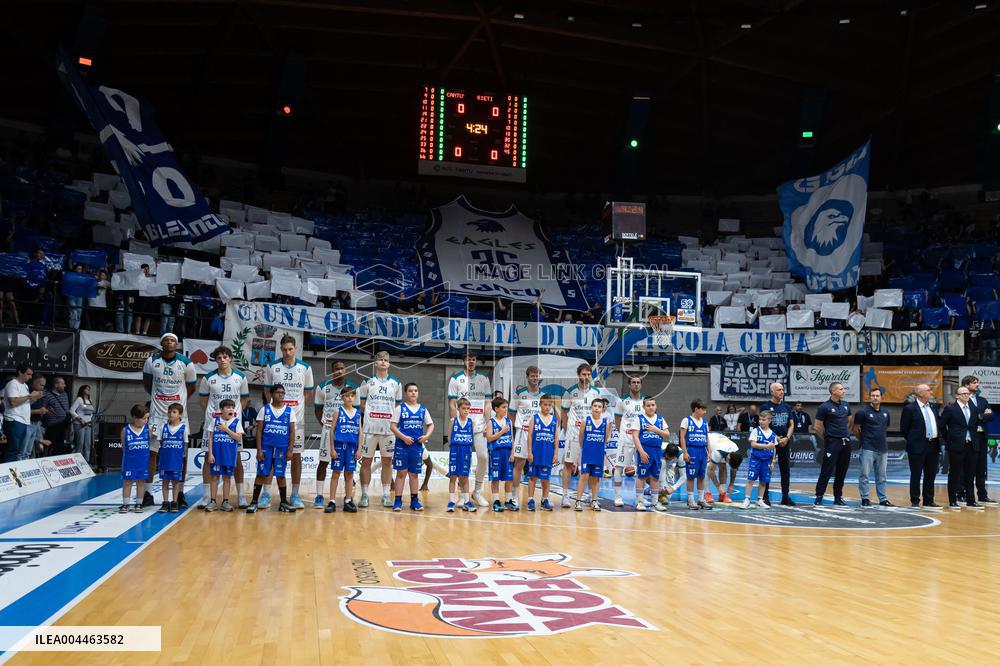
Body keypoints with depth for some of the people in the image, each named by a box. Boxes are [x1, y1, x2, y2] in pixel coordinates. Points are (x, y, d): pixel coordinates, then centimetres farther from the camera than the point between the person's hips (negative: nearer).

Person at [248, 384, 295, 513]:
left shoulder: (289, 411, 5)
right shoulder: (264, 410, 2)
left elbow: (292, 431, 5)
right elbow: (259, 430, 1)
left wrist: (290, 450, -2)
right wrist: (259, 449, -5)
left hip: (282, 449, 1)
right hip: (266, 447, -1)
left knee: (280, 475, 7)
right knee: (261, 474, 0)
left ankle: (283, 503, 15)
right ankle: (254, 502, 6)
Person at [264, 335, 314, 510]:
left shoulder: (305, 368, 5)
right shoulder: (272, 368, 4)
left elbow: (308, 394, 11)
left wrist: (297, 406, -1)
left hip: (297, 419, 0)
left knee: (296, 455, 3)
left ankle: (295, 494, 10)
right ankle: (266, 493, 8)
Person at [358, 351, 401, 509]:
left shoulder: (396, 384, 10)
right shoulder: (368, 382, 5)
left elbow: (398, 406, 14)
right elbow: (361, 405, 6)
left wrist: (393, 419, 0)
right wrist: (373, 413, -6)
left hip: (389, 428, 2)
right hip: (370, 428, -2)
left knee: (387, 461, 4)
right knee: (366, 461, 0)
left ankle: (386, 495, 10)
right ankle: (364, 494, 7)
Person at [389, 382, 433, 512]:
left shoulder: (423, 409, 10)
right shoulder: (400, 408, 1)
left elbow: (431, 425, 15)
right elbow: (392, 426, -5)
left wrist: (427, 435, -4)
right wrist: (404, 437, -14)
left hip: (417, 445, 3)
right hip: (402, 444, -3)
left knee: (414, 473, 9)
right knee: (401, 473, -1)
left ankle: (414, 500, 16)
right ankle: (398, 501, 3)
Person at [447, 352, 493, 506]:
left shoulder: (484, 379, 11)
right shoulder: (456, 379, 4)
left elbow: (487, 404, 9)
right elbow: (452, 404, 0)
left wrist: (488, 424, -1)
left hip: (479, 424, 2)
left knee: (483, 456, -5)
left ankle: (478, 492, 9)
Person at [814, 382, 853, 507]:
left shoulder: (846, 405, 11)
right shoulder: (824, 407, -8)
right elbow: (818, 427, -5)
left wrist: (846, 434, 16)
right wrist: (827, 439, 4)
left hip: (846, 442, 6)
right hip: (832, 443, -6)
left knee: (842, 472, 9)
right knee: (827, 471, -6)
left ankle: (838, 497, 18)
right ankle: (819, 497, -1)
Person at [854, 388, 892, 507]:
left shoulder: (885, 412, 10)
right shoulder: (863, 412, -6)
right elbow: (856, 429, -1)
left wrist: (880, 438, 14)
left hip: (883, 448, 5)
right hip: (868, 448, -5)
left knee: (881, 476, 11)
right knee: (864, 475, -3)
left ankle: (883, 499, 17)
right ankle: (865, 498, 5)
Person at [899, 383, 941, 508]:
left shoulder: (933, 407, 11)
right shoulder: (909, 408, -8)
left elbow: (937, 424, 20)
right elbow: (904, 429, -4)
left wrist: (938, 440, 11)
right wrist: (913, 441, 1)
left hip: (933, 446, 6)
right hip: (917, 447, -6)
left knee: (931, 475, 11)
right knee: (916, 475, 1)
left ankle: (929, 501, 19)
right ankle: (915, 501, 8)